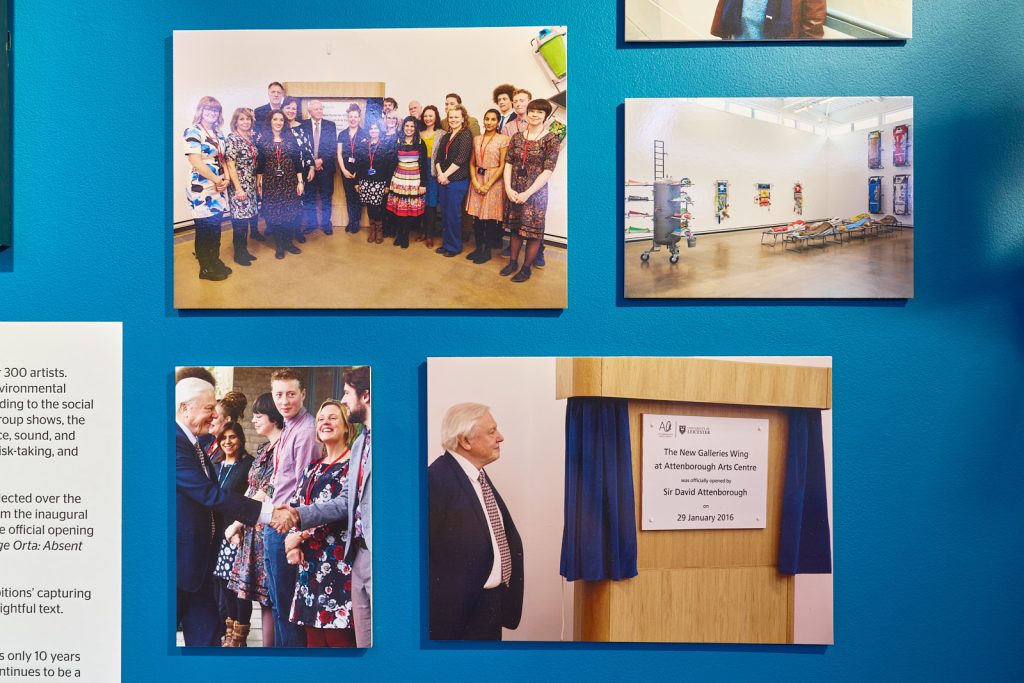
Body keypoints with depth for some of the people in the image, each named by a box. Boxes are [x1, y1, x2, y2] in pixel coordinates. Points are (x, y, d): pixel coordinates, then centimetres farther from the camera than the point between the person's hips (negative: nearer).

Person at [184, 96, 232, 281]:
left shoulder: (217, 134, 13)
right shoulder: (193, 131, -10)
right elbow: (196, 162, -17)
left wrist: (226, 179, -3)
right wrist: (218, 180, -13)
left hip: (219, 189, 7)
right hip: (202, 189, -7)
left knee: (216, 227, 13)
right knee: (205, 228, 1)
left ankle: (215, 262, 25)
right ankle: (205, 269, 11)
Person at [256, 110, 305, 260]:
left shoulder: (291, 138, 3)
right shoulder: (263, 140, 1)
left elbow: (298, 161, 2)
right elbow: (260, 164, 3)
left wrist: (300, 182, -3)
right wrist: (258, 184, 0)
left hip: (289, 181, 1)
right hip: (270, 183, -1)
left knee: (290, 212, 4)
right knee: (273, 213, 3)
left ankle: (288, 242, 19)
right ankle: (279, 245, 13)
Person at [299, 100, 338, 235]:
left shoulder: (331, 125, 3)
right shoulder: (303, 125, 1)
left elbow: (334, 148, -1)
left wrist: (321, 160, -12)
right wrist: (312, 163, -11)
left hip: (326, 167, 0)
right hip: (308, 167, 0)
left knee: (326, 197, 7)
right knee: (309, 197, 7)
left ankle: (326, 224, 17)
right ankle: (311, 223, 19)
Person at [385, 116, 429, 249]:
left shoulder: (420, 143, 1)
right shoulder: (398, 142, 7)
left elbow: (424, 165, -1)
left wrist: (423, 183, -7)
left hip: (415, 180, -2)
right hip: (399, 179, 2)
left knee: (412, 208, -2)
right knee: (397, 208, -1)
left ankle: (405, 235, 12)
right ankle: (399, 234, 14)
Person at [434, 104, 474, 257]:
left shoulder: (466, 135, -6)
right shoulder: (446, 136, 15)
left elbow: (460, 159, -14)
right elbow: (438, 157, 10)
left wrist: (446, 175, -12)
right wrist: (440, 174, -7)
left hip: (457, 180, -6)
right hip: (443, 180, 6)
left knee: (453, 214, -2)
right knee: (444, 213, 10)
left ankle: (454, 246, 10)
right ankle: (445, 243, 21)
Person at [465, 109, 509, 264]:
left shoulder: (502, 139, -5)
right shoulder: (477, 139, 10)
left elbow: (502, 166, -9)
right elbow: (472, 162, 10)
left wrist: (488, 185, -13)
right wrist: (475, 181, -6)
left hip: (494, 180, -4)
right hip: (477, 180, 5)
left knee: (490, 218, 0)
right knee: (477, 216, 7)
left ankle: (487, 251, 11)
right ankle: (478, 248, 20)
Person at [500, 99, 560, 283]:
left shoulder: (551, 139, -8)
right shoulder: (517, 137, 6)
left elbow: (548, 171, -13)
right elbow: (508, 163, 4)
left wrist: (527, 193, -16)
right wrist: (508, 188, -10)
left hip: (536, 192, -4)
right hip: (514, 191, 4)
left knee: (533, 231, 3)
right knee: (515, 228, 14)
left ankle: (526, 268, 16)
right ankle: (513, 262, 28)